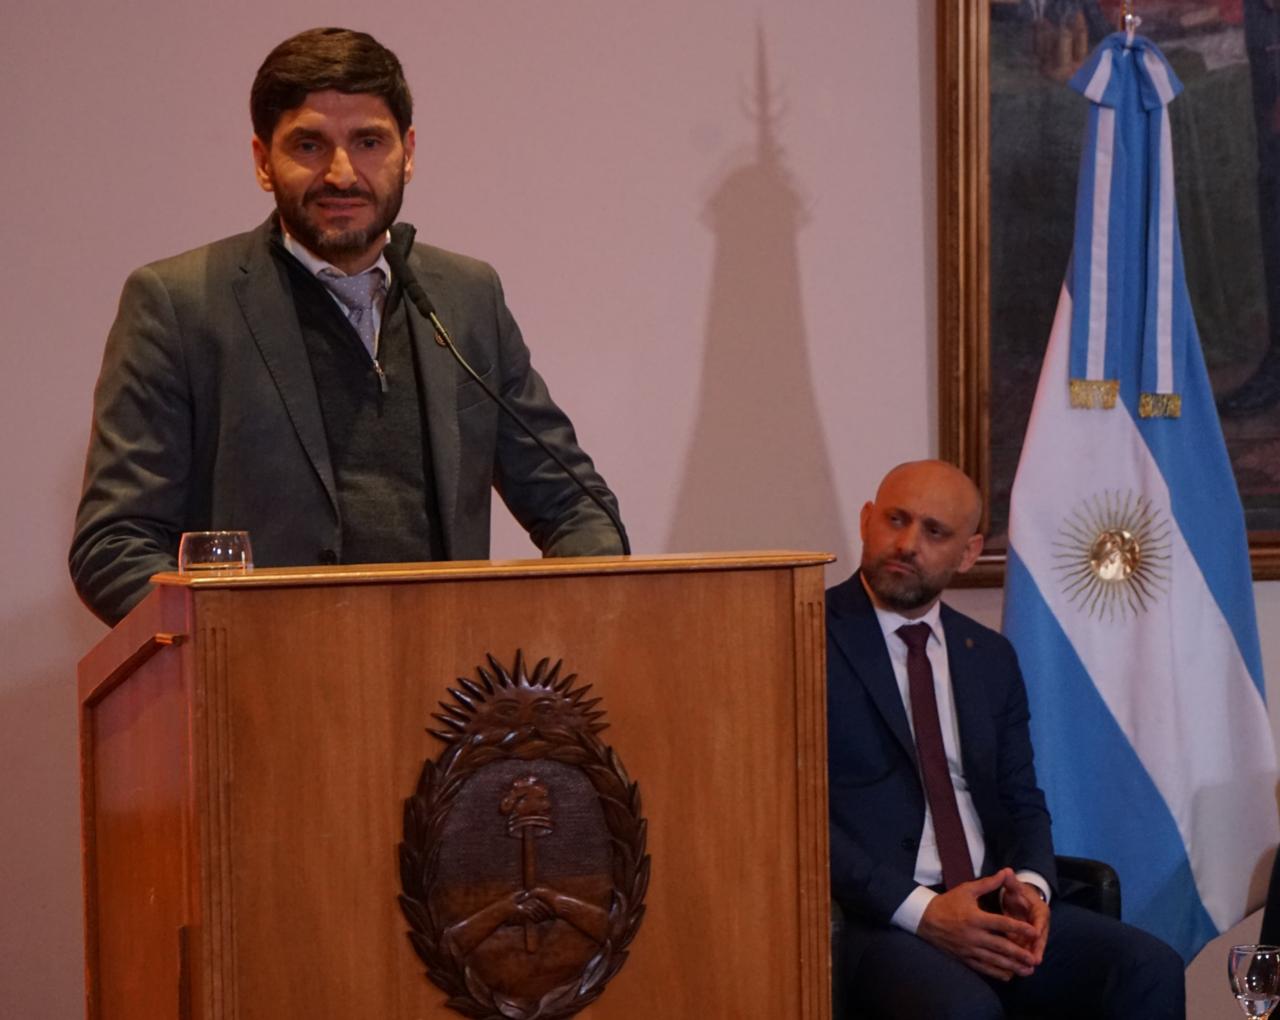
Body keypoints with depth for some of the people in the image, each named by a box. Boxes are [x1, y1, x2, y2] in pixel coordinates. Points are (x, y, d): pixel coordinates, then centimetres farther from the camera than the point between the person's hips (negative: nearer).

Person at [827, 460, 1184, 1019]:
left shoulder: (992, 657, 17)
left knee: (1151, 968, -19)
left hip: (992, 905, 6)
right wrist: (919, 911, -18)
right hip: (876, 916, -6)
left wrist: (1028, 884, -4)